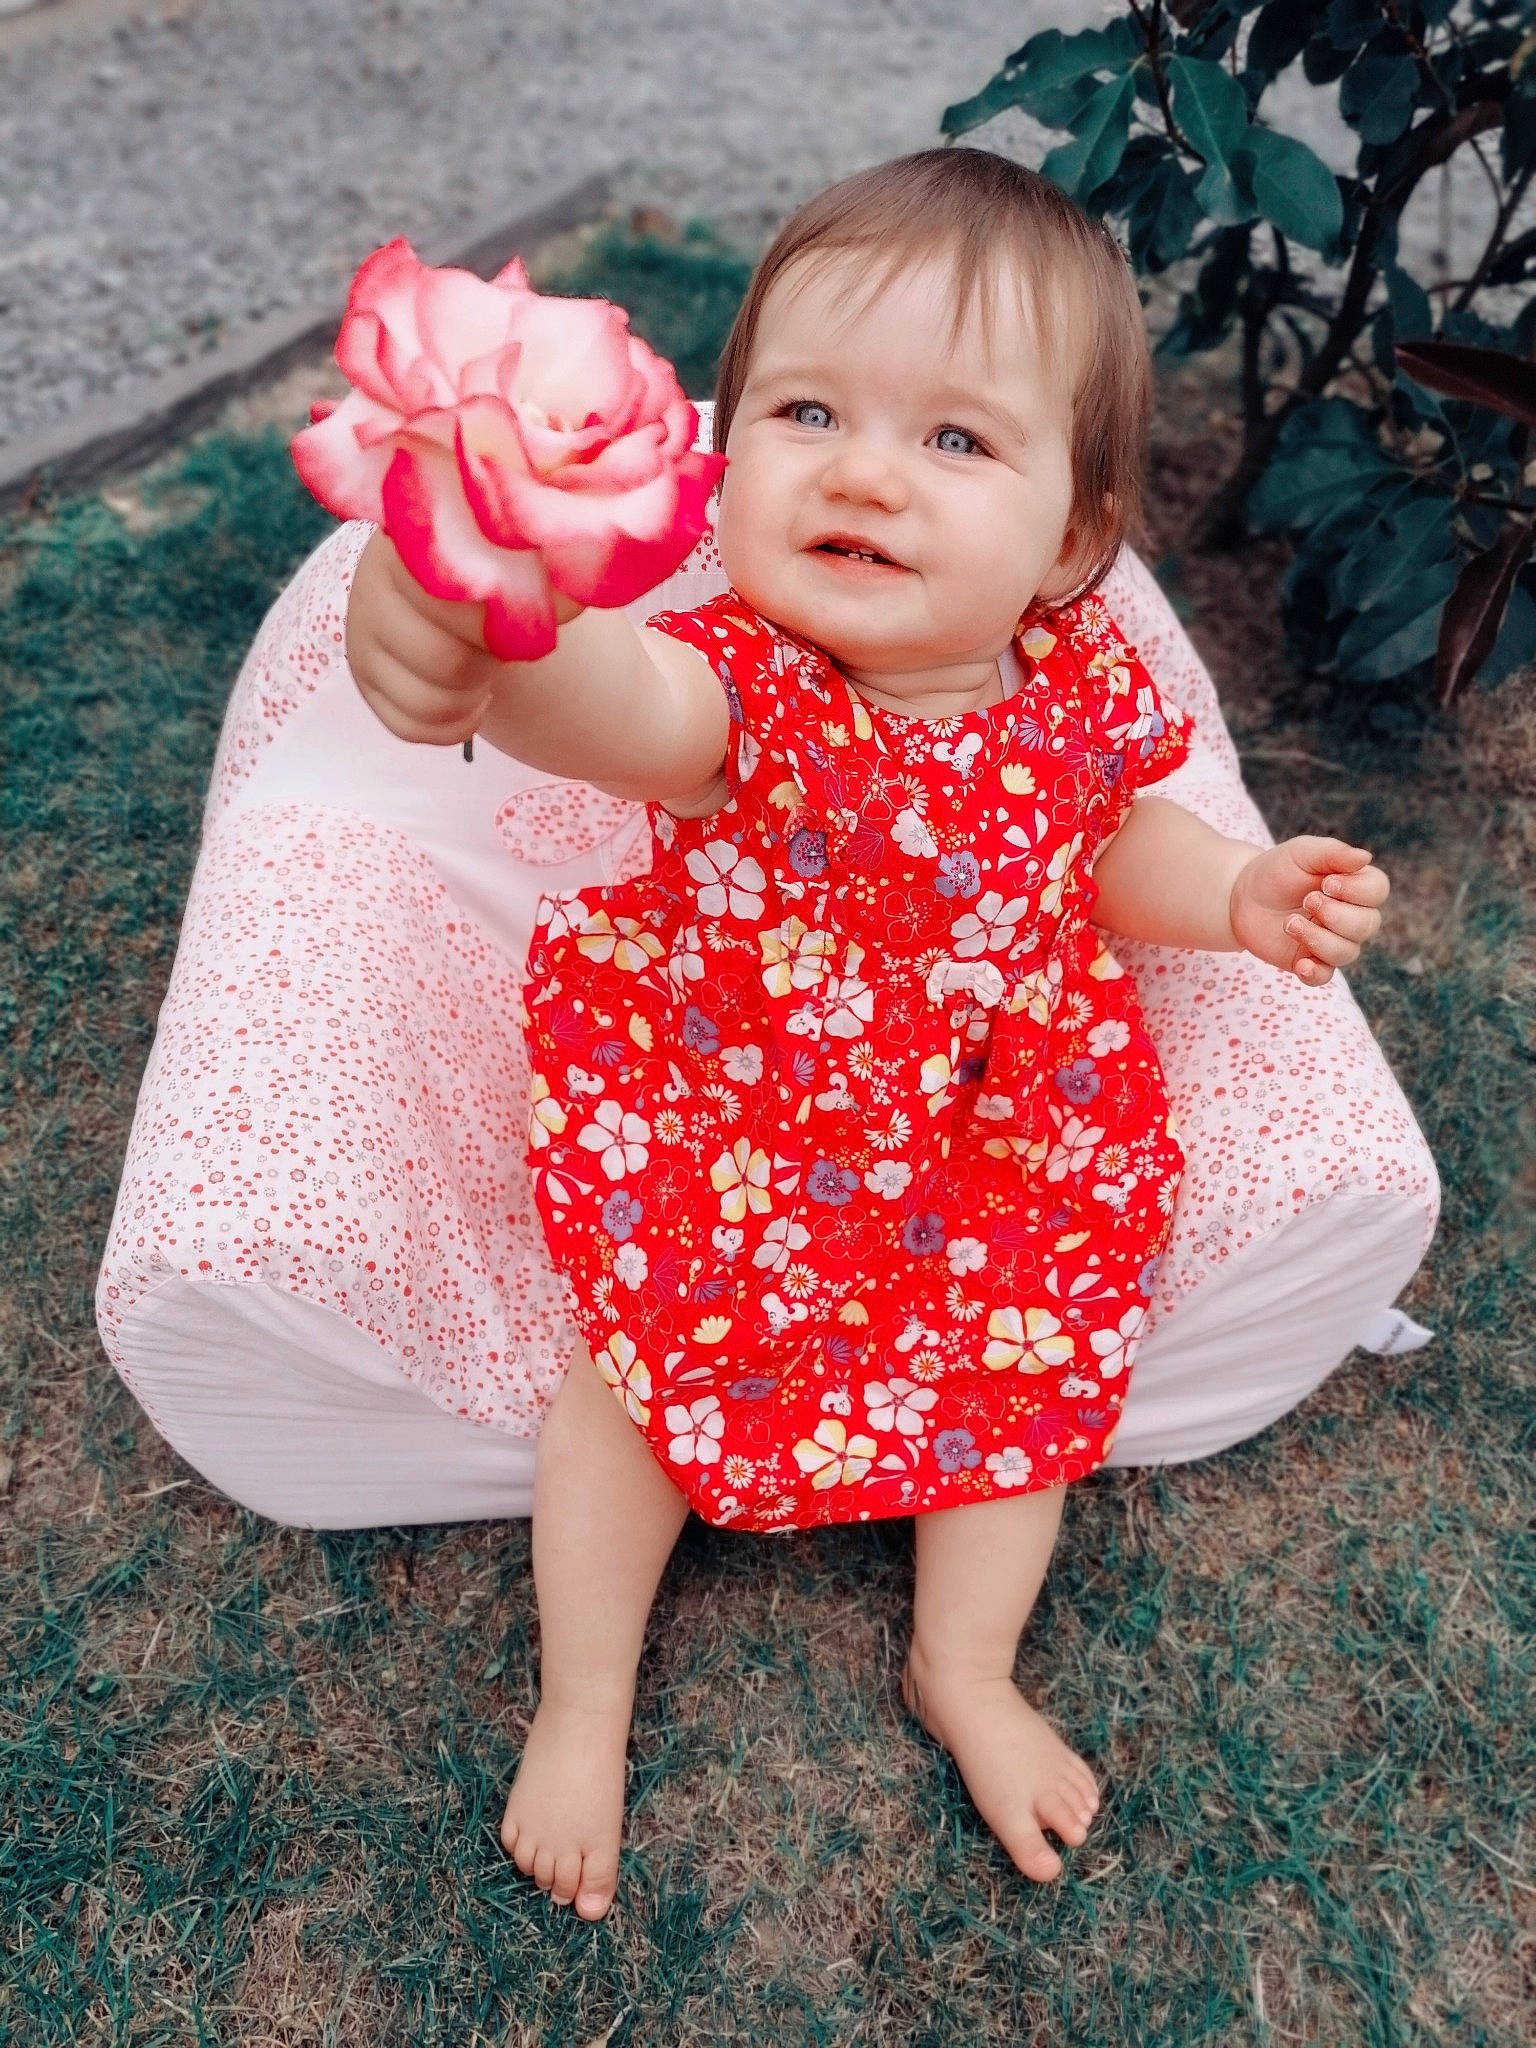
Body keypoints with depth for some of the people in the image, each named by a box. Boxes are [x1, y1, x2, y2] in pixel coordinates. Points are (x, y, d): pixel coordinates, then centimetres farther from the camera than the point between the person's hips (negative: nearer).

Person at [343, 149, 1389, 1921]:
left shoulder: (1076, 677, -16)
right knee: (639, 1376, 2)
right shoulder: (741, 689, -33)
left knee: (1029, 1371, 10)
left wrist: (1244, 891, -11)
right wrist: (472, 618, -81)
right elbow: (610, 703, -59)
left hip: (993, 1132, 4)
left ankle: (965, 1670, 40)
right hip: (710, 1120, -3)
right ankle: (585, 1698, 32)